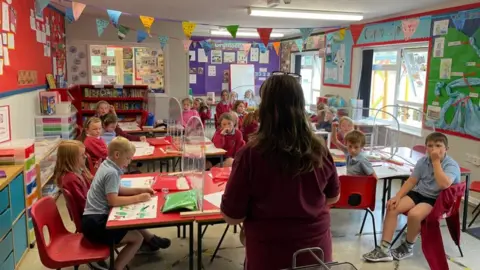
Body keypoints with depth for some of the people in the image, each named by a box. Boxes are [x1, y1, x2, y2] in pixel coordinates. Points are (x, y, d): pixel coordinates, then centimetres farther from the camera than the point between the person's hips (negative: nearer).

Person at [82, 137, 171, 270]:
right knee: (137, 238, -7)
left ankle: (149, 239, 37)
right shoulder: (111, 172, -20)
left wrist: (140, 190, 13)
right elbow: (113, 201, -27)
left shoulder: (107, 165, 10)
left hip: (96, 217, 10)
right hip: (95, 222, -10)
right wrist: (138, 198, -19)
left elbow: (117, 190, 21)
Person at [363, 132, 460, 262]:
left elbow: (444, 184, -33)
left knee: (414, 214, -33)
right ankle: (384, 249, -14)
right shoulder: (423, 161, 3)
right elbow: (411, 181, 8)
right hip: (418, 193, 6)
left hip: (437, 200, -6)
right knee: (392, 208, -17)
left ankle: (408, 247, -3)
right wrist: (397, 196, -5)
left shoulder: (452, 165, -15)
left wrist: (436, 161, -27)